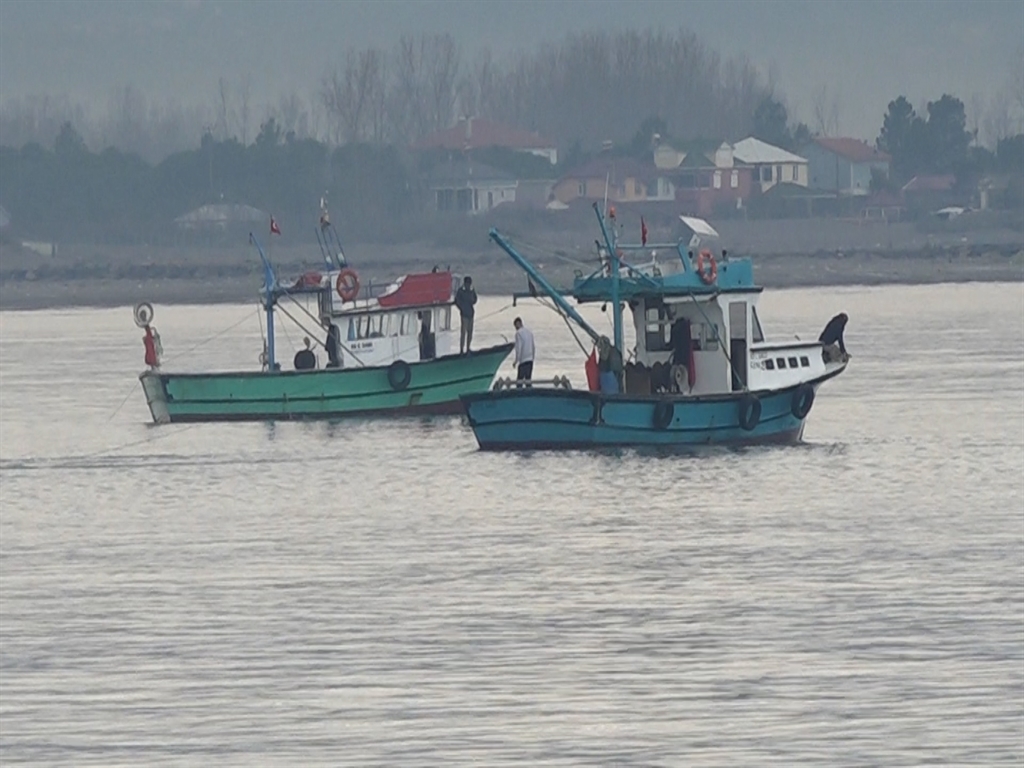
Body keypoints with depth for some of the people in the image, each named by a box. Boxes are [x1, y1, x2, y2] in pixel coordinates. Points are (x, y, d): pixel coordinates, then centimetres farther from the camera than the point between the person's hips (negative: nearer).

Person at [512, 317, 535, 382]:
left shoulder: (518, 333, -8)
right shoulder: (530, 332, 13)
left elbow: (518, 347, -14)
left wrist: (516, 360, -11)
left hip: (523, 360, -7)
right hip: (530, 359, 7)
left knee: (519, 379, -7)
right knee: (528, 378, 6)